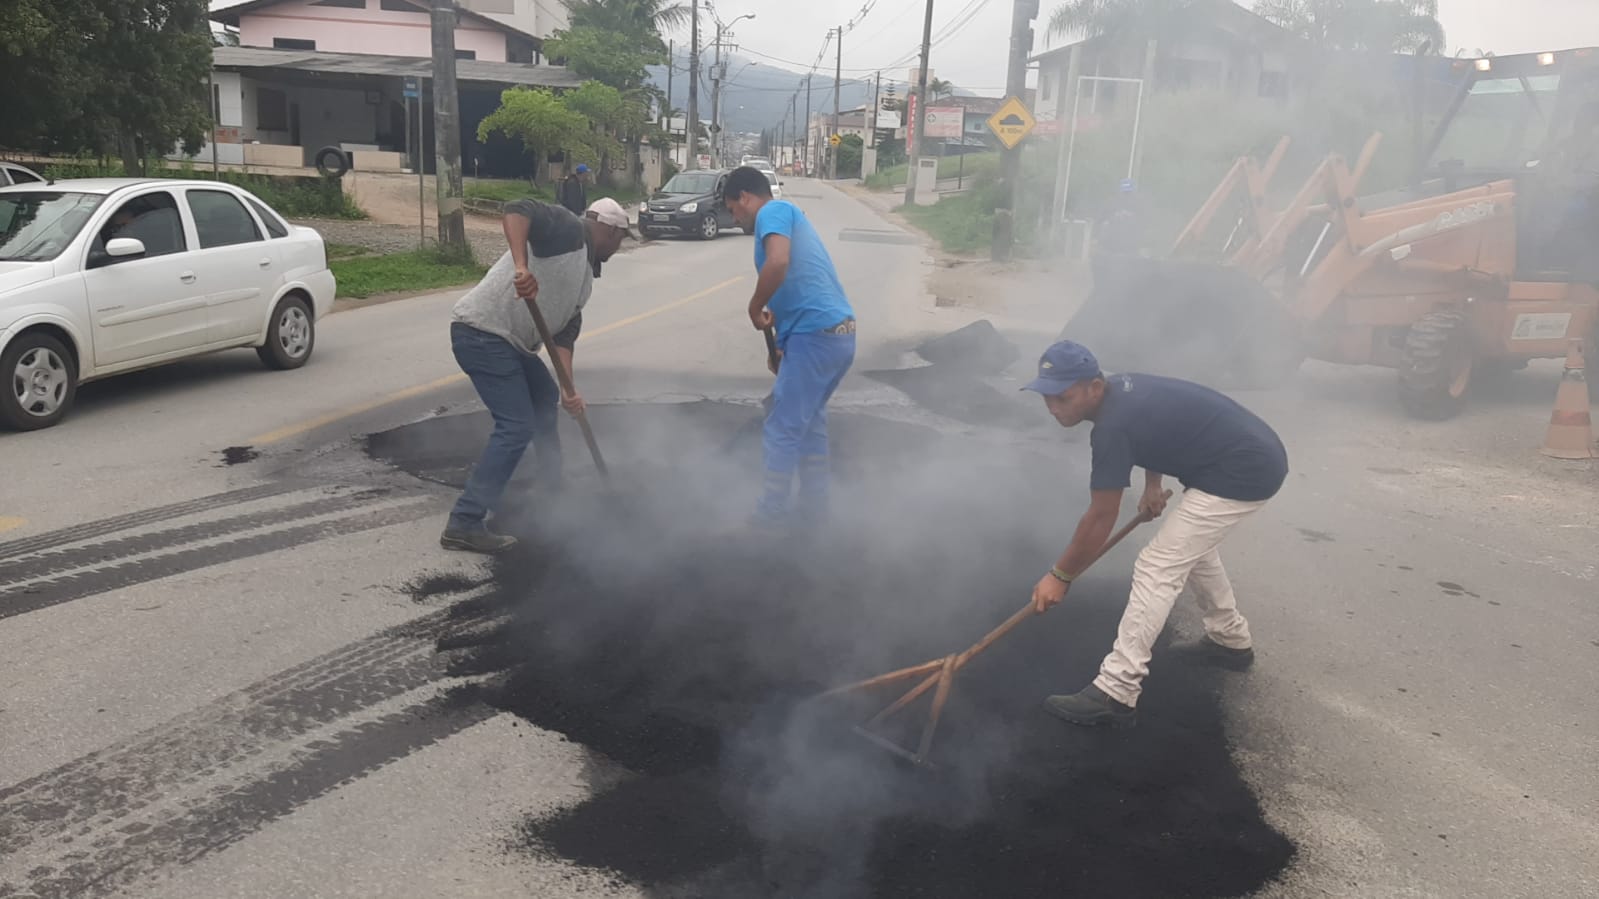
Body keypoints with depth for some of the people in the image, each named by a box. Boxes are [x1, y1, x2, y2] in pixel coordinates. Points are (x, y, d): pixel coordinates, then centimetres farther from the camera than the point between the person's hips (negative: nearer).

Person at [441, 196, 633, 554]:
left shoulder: (585, 276, 18)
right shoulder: (568, 230, -8)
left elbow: (565, 332, 11)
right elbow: (517, 210, -26)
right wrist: (522, 267, -40)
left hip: (509, 339, 11)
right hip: (481, 333, -11)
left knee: (545, 399, 28)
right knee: (517, 426, -14)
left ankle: (553, 485, 47)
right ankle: (464, 524, -12)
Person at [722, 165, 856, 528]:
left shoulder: (773, 211, -4)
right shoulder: (789, 215, 24)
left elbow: (778, 263, -25)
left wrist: (755, 308, -10)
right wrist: (781, 348, 30)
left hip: (815, 335, -9)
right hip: (840, 333, 9)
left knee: (783, 428, 2)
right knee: (810, 419, 22)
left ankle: (771, 512, 11)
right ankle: (814, 502, 30)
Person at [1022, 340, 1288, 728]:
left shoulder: (1113, 425, -24)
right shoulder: (1121, 388, 3)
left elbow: (1100, 518, -17)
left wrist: (1060, 575, -7)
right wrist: (1153, 484, 13)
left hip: (1245, 473, -10)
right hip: (1256, 456, 10)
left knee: (1157, 568, -12)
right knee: (1193, 546, 28)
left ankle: (1116, 692, -11)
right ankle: (1231, 641, 43)